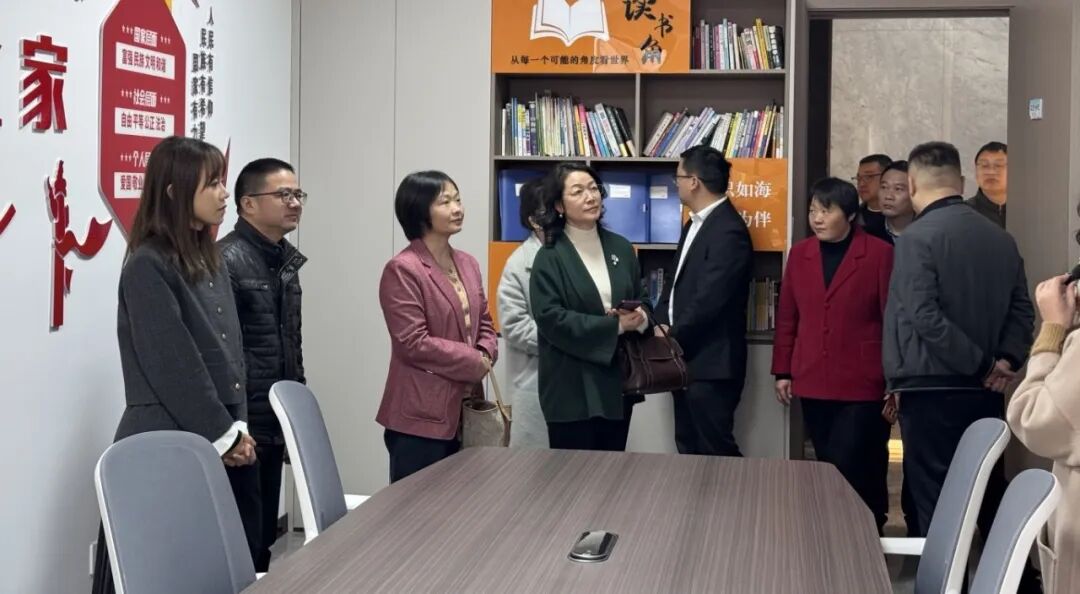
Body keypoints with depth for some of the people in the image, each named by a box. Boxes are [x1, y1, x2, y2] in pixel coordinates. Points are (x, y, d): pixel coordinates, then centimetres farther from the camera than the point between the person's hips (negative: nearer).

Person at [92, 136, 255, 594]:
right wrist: (222, 433, -11)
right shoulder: (147, 266, -13)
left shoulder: (212, 261, 11)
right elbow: (172, 365, -16)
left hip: (215, 440, 7)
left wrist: (237, 426, 2)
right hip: (167, 440, -7)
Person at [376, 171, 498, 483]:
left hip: (462, 410, 8)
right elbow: (414, 343, -19)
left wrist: (486, 356, -4)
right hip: (421, 414, -8)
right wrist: (474, 363, -12)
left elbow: (484, 323, 18)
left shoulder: (468, 264, 12)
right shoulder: (402, 269, -14)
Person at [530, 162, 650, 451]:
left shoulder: (621, 247, 10)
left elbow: (642, 300, 16)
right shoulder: (549, 257, -7)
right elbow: (550, 318, -16)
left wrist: (640, 318, -9)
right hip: (572, 389, -5)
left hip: (617, 382, 5)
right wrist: (615, 326, -19)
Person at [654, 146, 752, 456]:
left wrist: (672, 337, -11)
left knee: (716, 452, -3)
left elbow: (708, 300, -22)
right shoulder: (695, 224, 15)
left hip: (711, 363, -10)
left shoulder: (729, 231, -18)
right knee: (689, 450, 16)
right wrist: (661, 324, 0)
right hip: (686, 358, 10)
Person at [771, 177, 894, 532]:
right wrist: (783, 371, 10)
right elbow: (787, 317, 12)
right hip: (813, 383, 4)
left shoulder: (879, 254, -6)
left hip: (862, 384, -4)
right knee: (829, 469, 10)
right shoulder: (800, 253, 7)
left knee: (852, 468, -5)